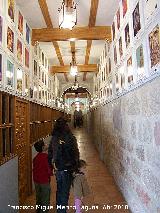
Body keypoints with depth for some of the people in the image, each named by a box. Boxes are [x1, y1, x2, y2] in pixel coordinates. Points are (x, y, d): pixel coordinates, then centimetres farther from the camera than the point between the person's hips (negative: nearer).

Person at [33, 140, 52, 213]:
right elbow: (49, 170, -17)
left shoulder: (36, 157, 1)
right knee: (45, 200, 9)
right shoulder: (46, 157, -21)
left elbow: (34, 168, 9)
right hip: (44, 181, -7)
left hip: (36, 181, 7)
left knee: (38, 199, 22)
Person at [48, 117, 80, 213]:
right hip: (67, 169, -6)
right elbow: (75, 154, -15)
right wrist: (75, 166, -3)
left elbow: (50, 153, 8)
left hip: (57, 169, 6)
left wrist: (53, 164, 18)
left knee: (59, 190, 23)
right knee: (64, 192, 8)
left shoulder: (54, 138, 0)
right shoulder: (70, 138, -19)